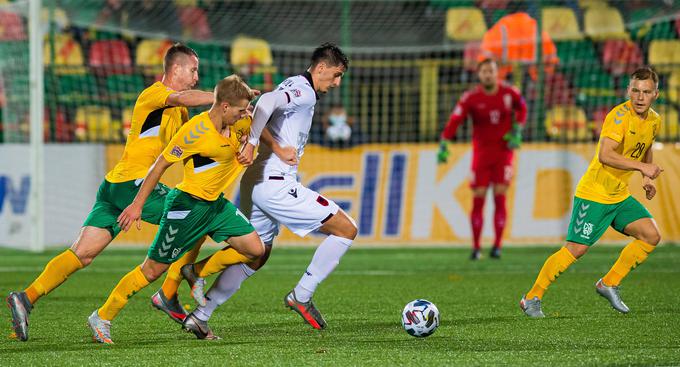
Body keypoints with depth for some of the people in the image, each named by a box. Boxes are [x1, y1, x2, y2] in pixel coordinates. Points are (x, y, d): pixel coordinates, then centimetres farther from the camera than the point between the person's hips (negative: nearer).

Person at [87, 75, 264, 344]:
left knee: (255, 249, -3)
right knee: (154, 269, -2)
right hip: (188, 206, -8)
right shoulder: (196, 130, -23)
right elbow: (160, 165, -16)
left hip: (216, 204, 8)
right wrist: (137, 204, -14)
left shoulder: (233, 125, 1)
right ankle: (101, 319, 11)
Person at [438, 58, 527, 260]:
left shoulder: (509, 92, -5)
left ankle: (497, 246, -2)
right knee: (478, 199, -2)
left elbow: (522, 108, 15)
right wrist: (443, 146, -25)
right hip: (481, 151, 0)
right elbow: (454, 121, -15)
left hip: (504, 151, 0)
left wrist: (517, 130, 3)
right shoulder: (471, 97, -10)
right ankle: (476, 247, 6)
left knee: (500, 197, -7)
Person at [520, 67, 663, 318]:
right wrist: (642, 167, -34)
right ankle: (532, 298, 1)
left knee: (651, 235, -3)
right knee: (576, 249, -10)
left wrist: (646, 179, 14)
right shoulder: (620, 115, -21)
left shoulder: (654, 121, 5)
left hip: (620, 196, 8)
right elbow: (605, 156, -34)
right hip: (593, 194, -8)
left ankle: (609, 284, 9)